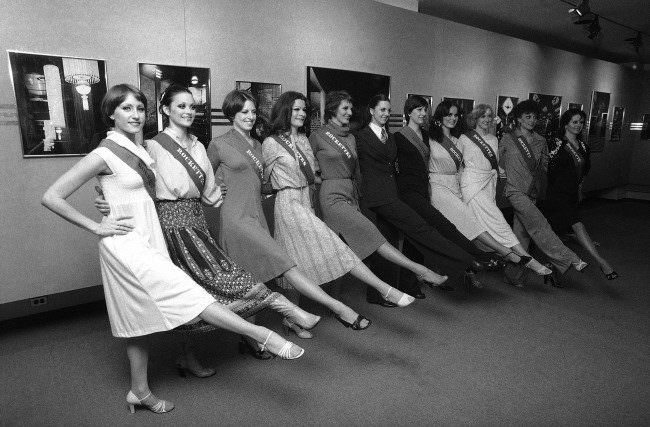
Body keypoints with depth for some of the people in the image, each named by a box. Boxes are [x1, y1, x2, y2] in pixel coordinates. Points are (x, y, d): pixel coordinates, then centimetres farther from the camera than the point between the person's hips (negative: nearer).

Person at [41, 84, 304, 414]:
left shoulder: (139, 150, 11)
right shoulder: (104, 154, -11)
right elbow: (51, 197, -10)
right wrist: (97, 227, -11)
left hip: (147, 243, 8)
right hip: (126, 245, -8)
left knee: (139, 318, 14)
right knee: (188, 296, -13)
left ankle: (139, 392, 27)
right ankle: (262, 336, -15)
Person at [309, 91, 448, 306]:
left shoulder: (351, 137, 18)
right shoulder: (318, 136, -1)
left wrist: (357, 200, 17)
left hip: (350, 197, 7)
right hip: (333, 197, -7)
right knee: (372, 235, -16)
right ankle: (419, 270, -22)